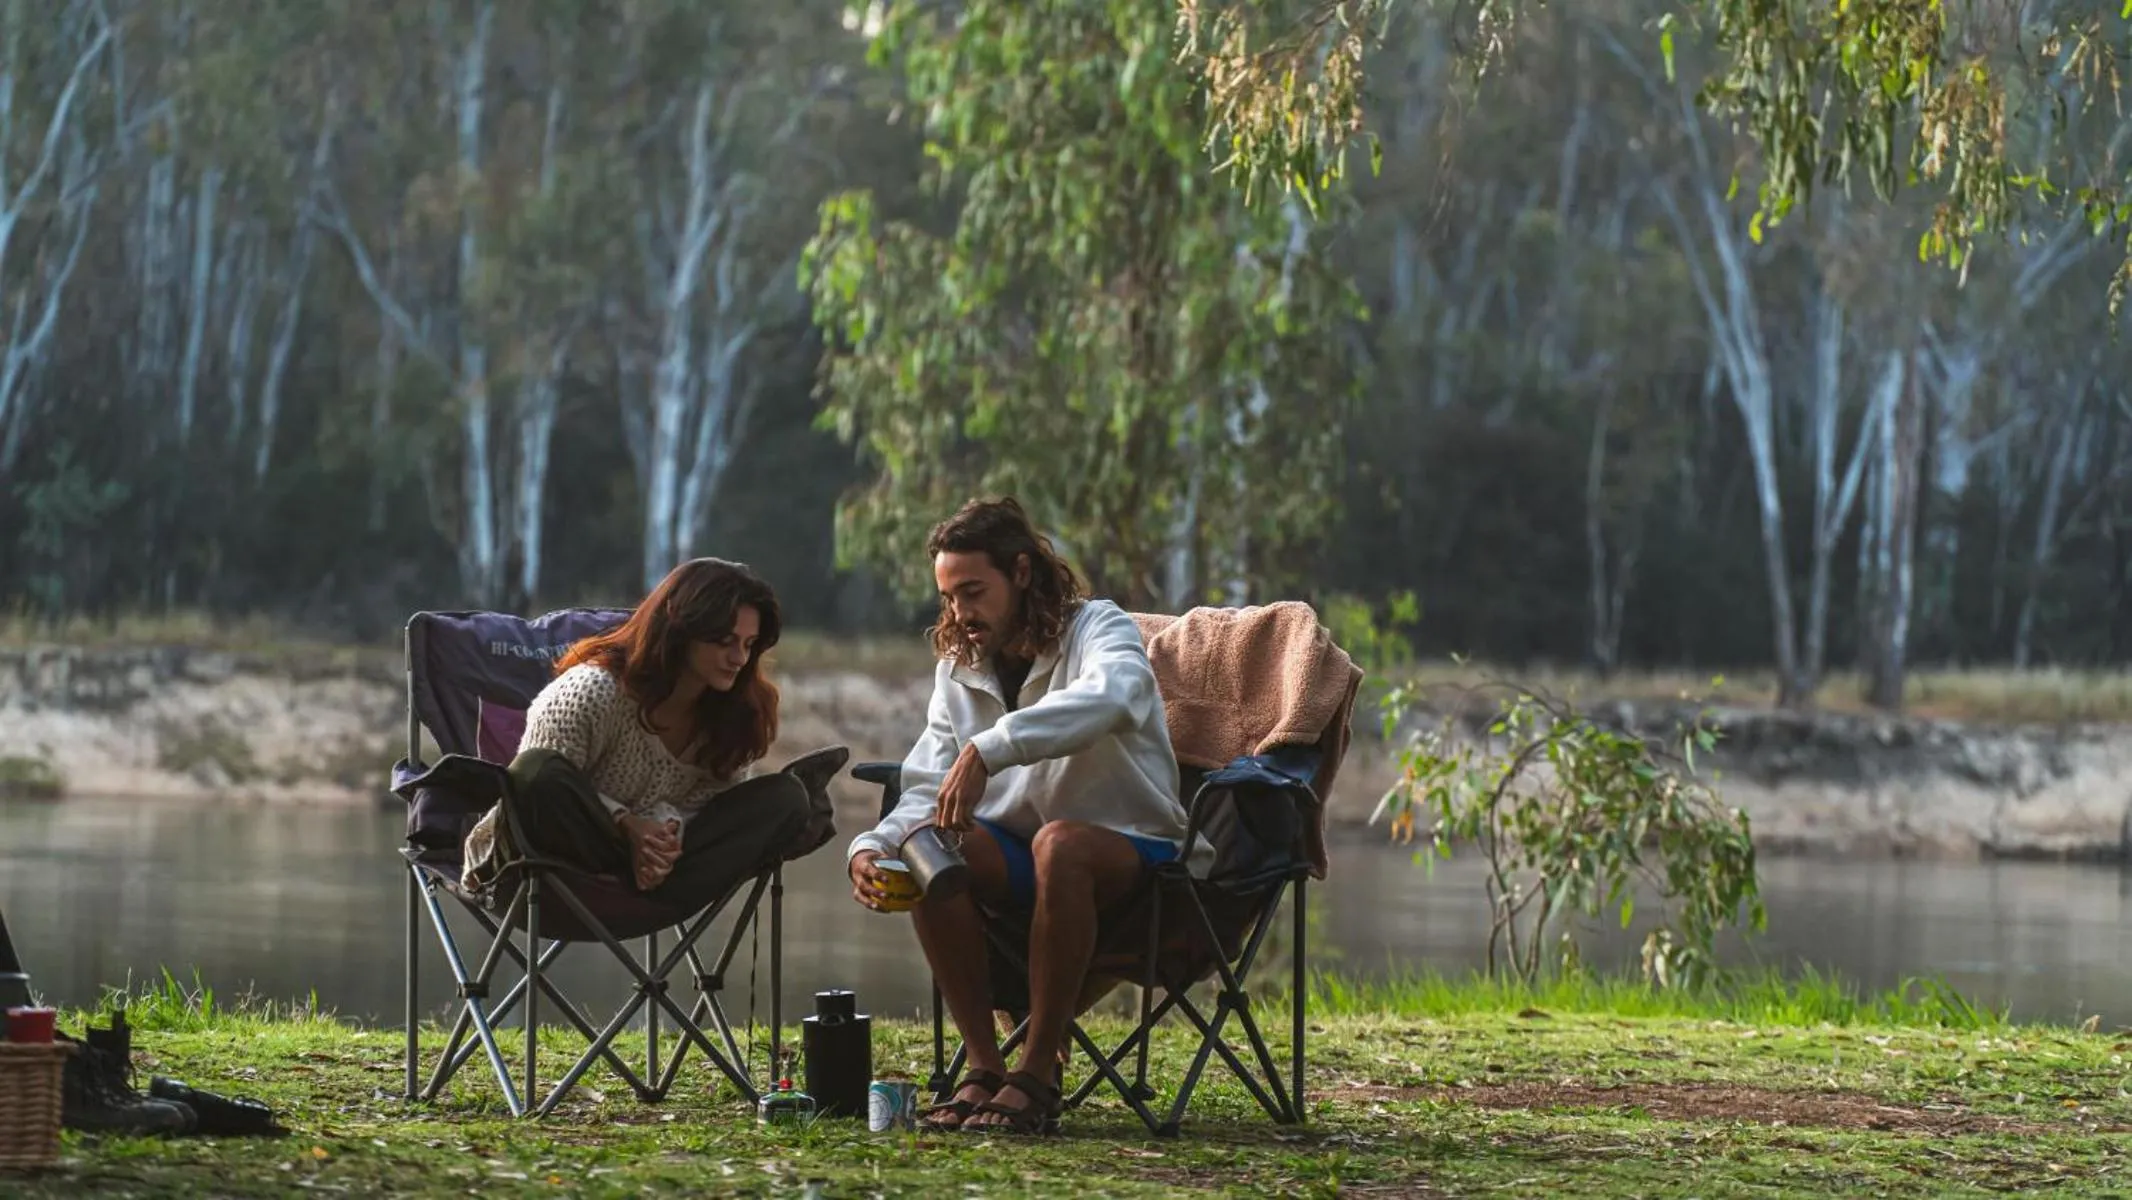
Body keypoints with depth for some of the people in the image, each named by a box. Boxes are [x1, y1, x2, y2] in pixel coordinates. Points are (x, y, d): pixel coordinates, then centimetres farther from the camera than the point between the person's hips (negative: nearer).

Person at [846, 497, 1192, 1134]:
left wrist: (987, 751, -46)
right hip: (1021, 854, 5)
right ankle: (983, 1068, -20)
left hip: (1131, 848, -5)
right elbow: (925, 793, 1)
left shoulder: (1098, 628, -9)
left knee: (1060, 843, -38)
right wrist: (871, 848, -22)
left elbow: (1112, 695, -35)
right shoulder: (957, 671, 9)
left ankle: (1038, 1074, -31)